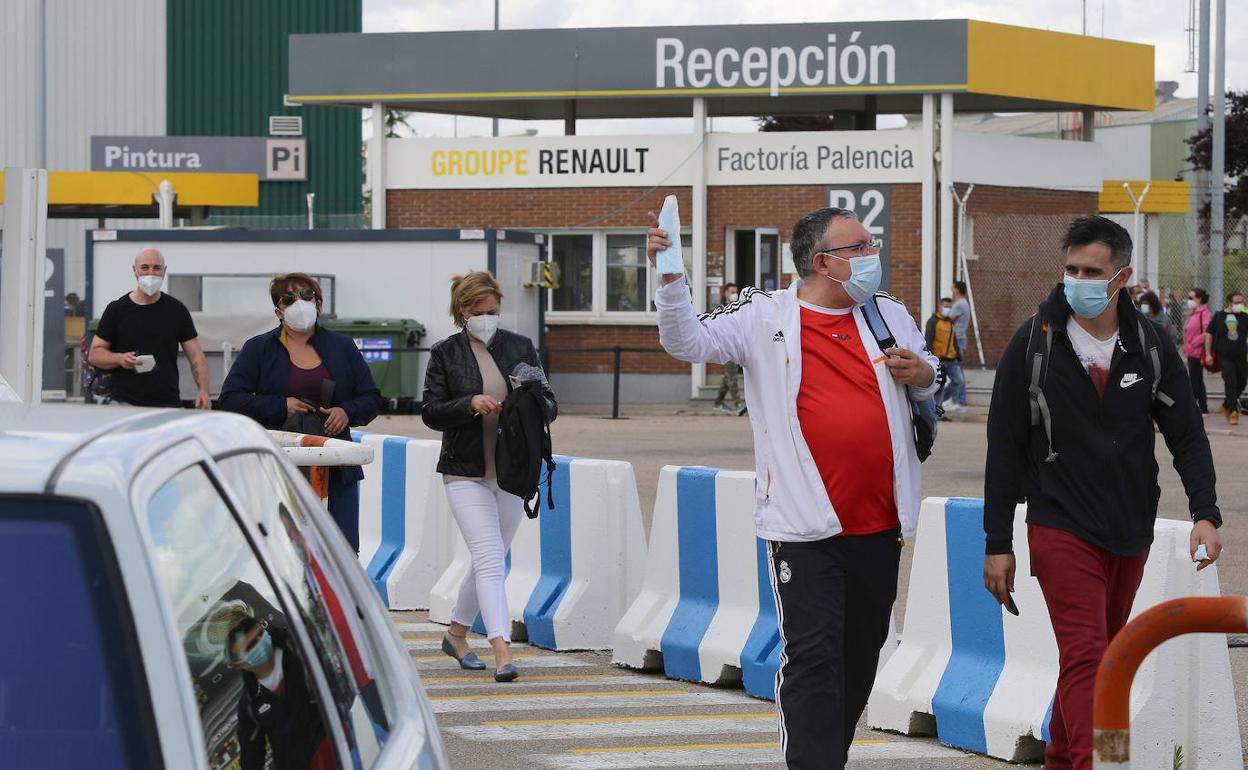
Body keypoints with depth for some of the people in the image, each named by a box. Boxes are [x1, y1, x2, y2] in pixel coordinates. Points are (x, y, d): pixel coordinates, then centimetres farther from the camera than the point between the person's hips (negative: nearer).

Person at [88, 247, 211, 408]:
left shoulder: (176, 310, 8)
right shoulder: (117, 309, 5)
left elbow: (196, 355, 6)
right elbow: (94, 354, 7)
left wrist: (203, 391, -11)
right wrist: (120, 359, -14)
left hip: (168, 405, 1)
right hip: (125, 404, -1)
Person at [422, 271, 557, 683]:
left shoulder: (521, 348, 5)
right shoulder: (445, 354, -2)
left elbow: (550, 405, 5)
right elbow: (431, 412, -6)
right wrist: (471, 403, -22)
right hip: (466, 474, -4)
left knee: (490, 561, 14)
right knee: (490, 560, -15)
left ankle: (457, 634, 33)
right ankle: (502, 650, -21)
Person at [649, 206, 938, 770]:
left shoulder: (890, 315, 11)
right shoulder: (766, 317, -2)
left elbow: (934, 379, 25)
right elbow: (688, 342, -8)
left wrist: (923, 374, 0)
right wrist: (670, 279, -24)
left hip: (880, 526, 5)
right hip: (807, 528, -5)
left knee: (861, 657, 16)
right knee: (813, 658, -9)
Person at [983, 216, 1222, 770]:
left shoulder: (1151, 348, 1)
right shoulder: (1033, 344, -7)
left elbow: (1187, 436, 4)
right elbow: (1005, 448, -4)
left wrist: (1205, 513, -11)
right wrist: (997, 543, -4)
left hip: (1131, 535, 4)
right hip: (1062, 530, -4)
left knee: (1103, 657, 14)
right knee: (1086, 657, -14)